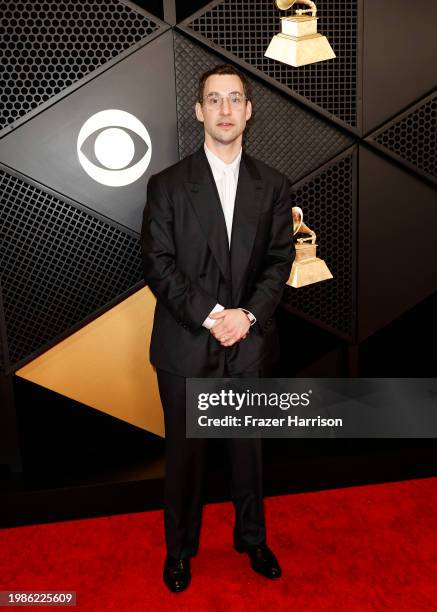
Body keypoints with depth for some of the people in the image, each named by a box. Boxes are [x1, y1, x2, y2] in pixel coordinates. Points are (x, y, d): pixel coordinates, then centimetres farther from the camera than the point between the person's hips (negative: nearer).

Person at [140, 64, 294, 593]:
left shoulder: (273, 186, 4)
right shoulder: (167, 185, -3)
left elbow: (280, 261, 1)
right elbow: (157, 265, -8)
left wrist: (248, 315, -14)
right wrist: (211, 315, -17)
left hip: (250, 344, 2)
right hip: (185, 346, -2)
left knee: (248, 446, 17)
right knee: (185, 450, 12)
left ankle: (252, 538, 41)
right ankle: (180, 547, 35)